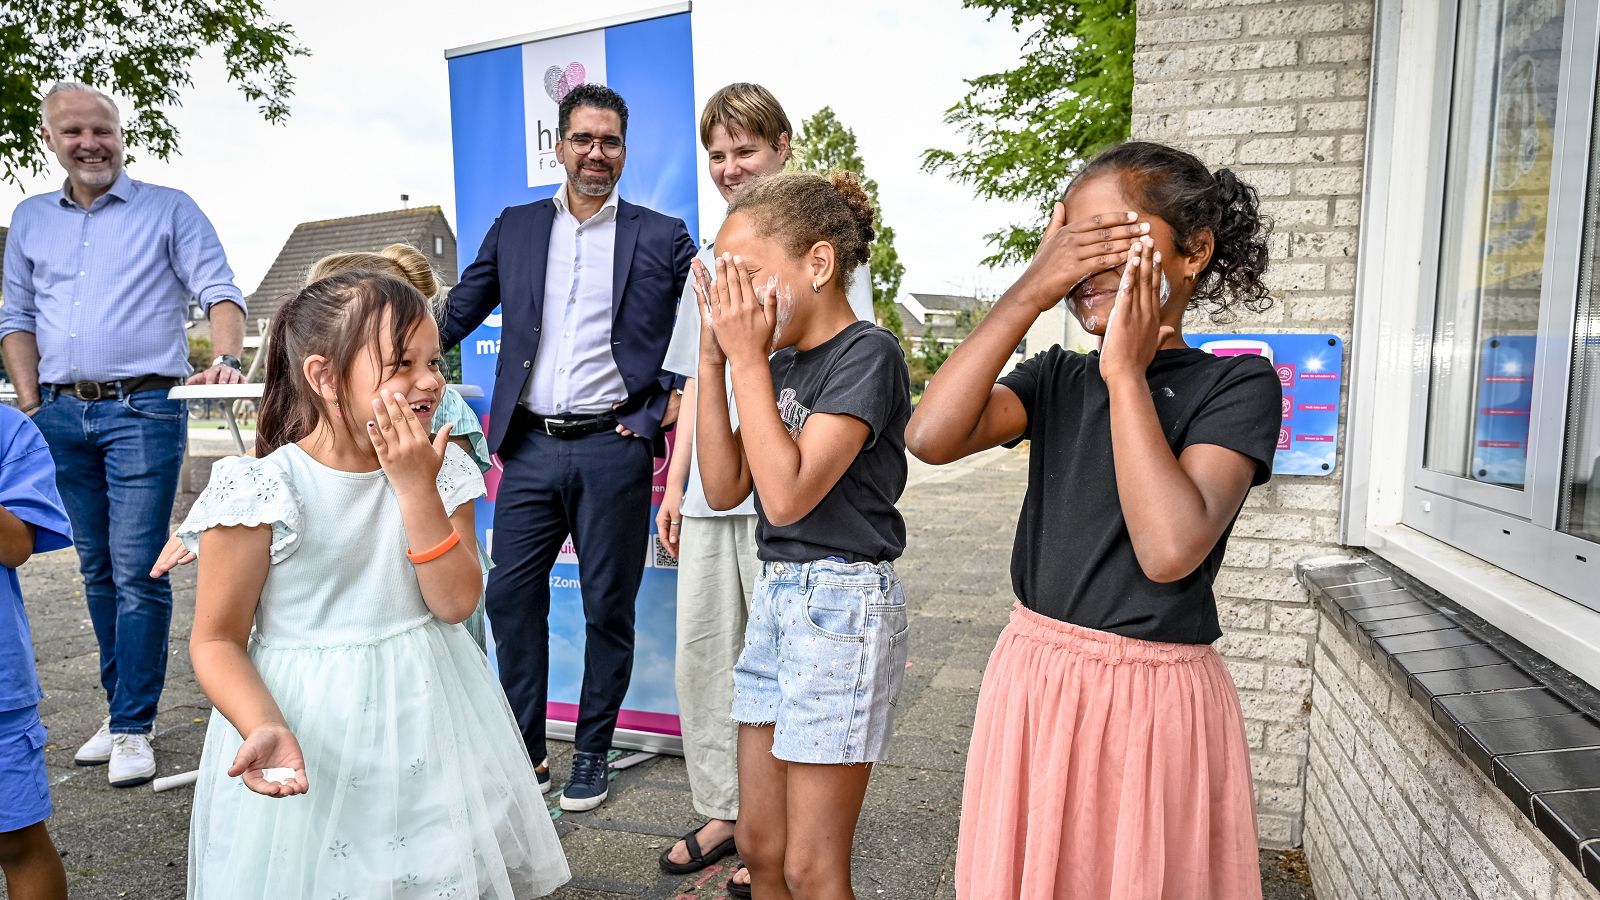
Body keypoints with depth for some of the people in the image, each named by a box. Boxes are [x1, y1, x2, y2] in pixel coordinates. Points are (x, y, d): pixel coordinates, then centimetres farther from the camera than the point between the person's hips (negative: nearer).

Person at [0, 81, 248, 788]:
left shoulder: (168, 209, 4)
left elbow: (220, 292, -5)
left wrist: (227, 360, -24)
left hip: (142, 411, -5)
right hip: (61, 417, 5)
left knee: (136, 571, -6)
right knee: (98, 570, 11)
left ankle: (132, 727, 3)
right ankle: (121, 708, 23)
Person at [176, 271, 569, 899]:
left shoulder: (442, 472, -3)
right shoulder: (262, 488, -14)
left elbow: (456, 604, -11)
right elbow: (217, 641, -9)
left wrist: (417, 488, -18)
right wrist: (265, 727, -26)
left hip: (426, 720, 4)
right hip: (313, 734, -3)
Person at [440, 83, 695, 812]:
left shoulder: (662, 237, 4)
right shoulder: (515, 229, 12)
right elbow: (457, 317, 14)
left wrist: (678, 399, -4)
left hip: (613, 448, -2)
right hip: (531, 447, 3)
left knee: (608, 608, 6)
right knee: (509, 596, 5)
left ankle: (592, 752, 23)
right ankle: (525, 752, 22)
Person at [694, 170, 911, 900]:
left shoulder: (867, 354, -14)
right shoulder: (782, 360, 8)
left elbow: (787, 495, -22)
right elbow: (724, 489, 5)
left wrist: (748, 360, -17)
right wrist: (713, 363, -1)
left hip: (842, 601, -8)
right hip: (776, 593, 8)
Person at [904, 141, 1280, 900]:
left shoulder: (1236, 383, -8)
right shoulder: (1057, 378, 3)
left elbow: (1171, 548, -24)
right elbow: (931, 437, -16)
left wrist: (1127, 372, -19)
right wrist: (1027, 294, -16)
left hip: (1156, 699, -3)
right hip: (1033, 682, 4)